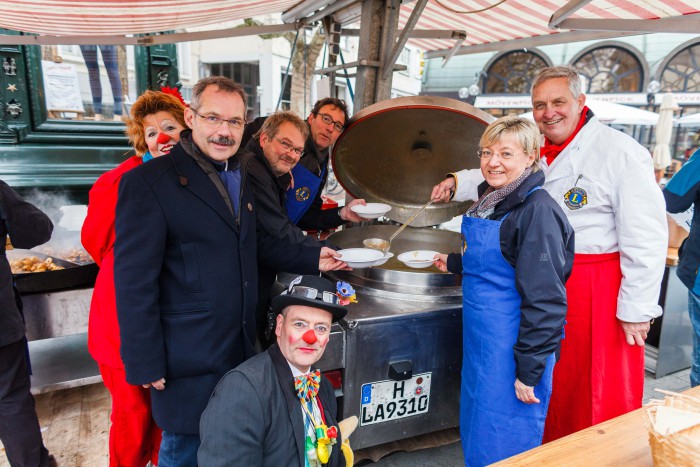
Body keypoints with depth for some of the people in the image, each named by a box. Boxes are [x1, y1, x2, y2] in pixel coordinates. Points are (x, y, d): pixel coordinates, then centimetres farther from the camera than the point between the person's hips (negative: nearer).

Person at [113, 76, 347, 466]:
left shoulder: (239, 175, 6)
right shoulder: (148, 182, -18)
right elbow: (134, 283, -18)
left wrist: (312, 258, 6)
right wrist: (147, 365, -15)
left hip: (242, 347, 7)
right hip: (188, 360, -7)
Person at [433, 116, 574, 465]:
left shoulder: (537, 211, -20)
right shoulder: (490, 202, 7)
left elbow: (545, 299, -21)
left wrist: (528, 371, -20)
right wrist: (454, 263, 18)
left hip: (513, 345, -9)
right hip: (480, 339, 9)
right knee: (475, 432, 23)